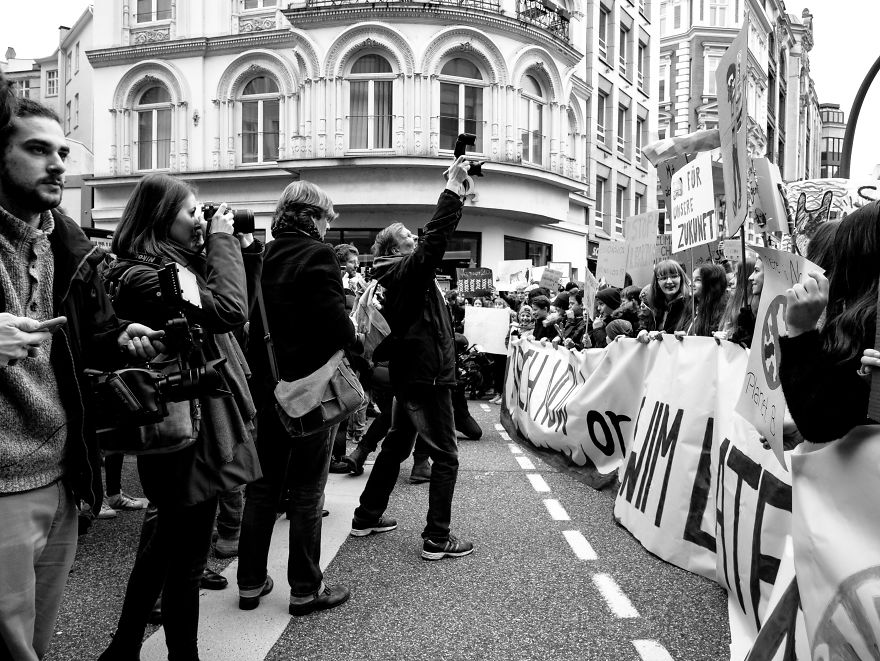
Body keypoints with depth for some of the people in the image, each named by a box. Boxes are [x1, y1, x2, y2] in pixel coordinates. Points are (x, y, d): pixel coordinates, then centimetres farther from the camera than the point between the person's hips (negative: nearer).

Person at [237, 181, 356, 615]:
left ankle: (250, 583, 27)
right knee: (306, 492, 5)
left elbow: (255, 322, 9)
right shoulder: (318, 255, -13)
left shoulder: (265, 258, 6)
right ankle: (306, 590, 18)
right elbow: (336, 323, -20)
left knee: (262, 487, 16)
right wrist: (356, 343, -2)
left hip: (267, 386, 6)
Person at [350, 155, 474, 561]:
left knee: (396, 447, 20)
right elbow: (435, 238, -27)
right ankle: (436, 539, 1)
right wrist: (453, 186, -26)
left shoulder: (400, 275, 14)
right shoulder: (408, 270, -16)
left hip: (409, 377, 10)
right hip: (428, 376, -10)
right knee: (445, 457, -3)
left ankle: (367, 517, 30)